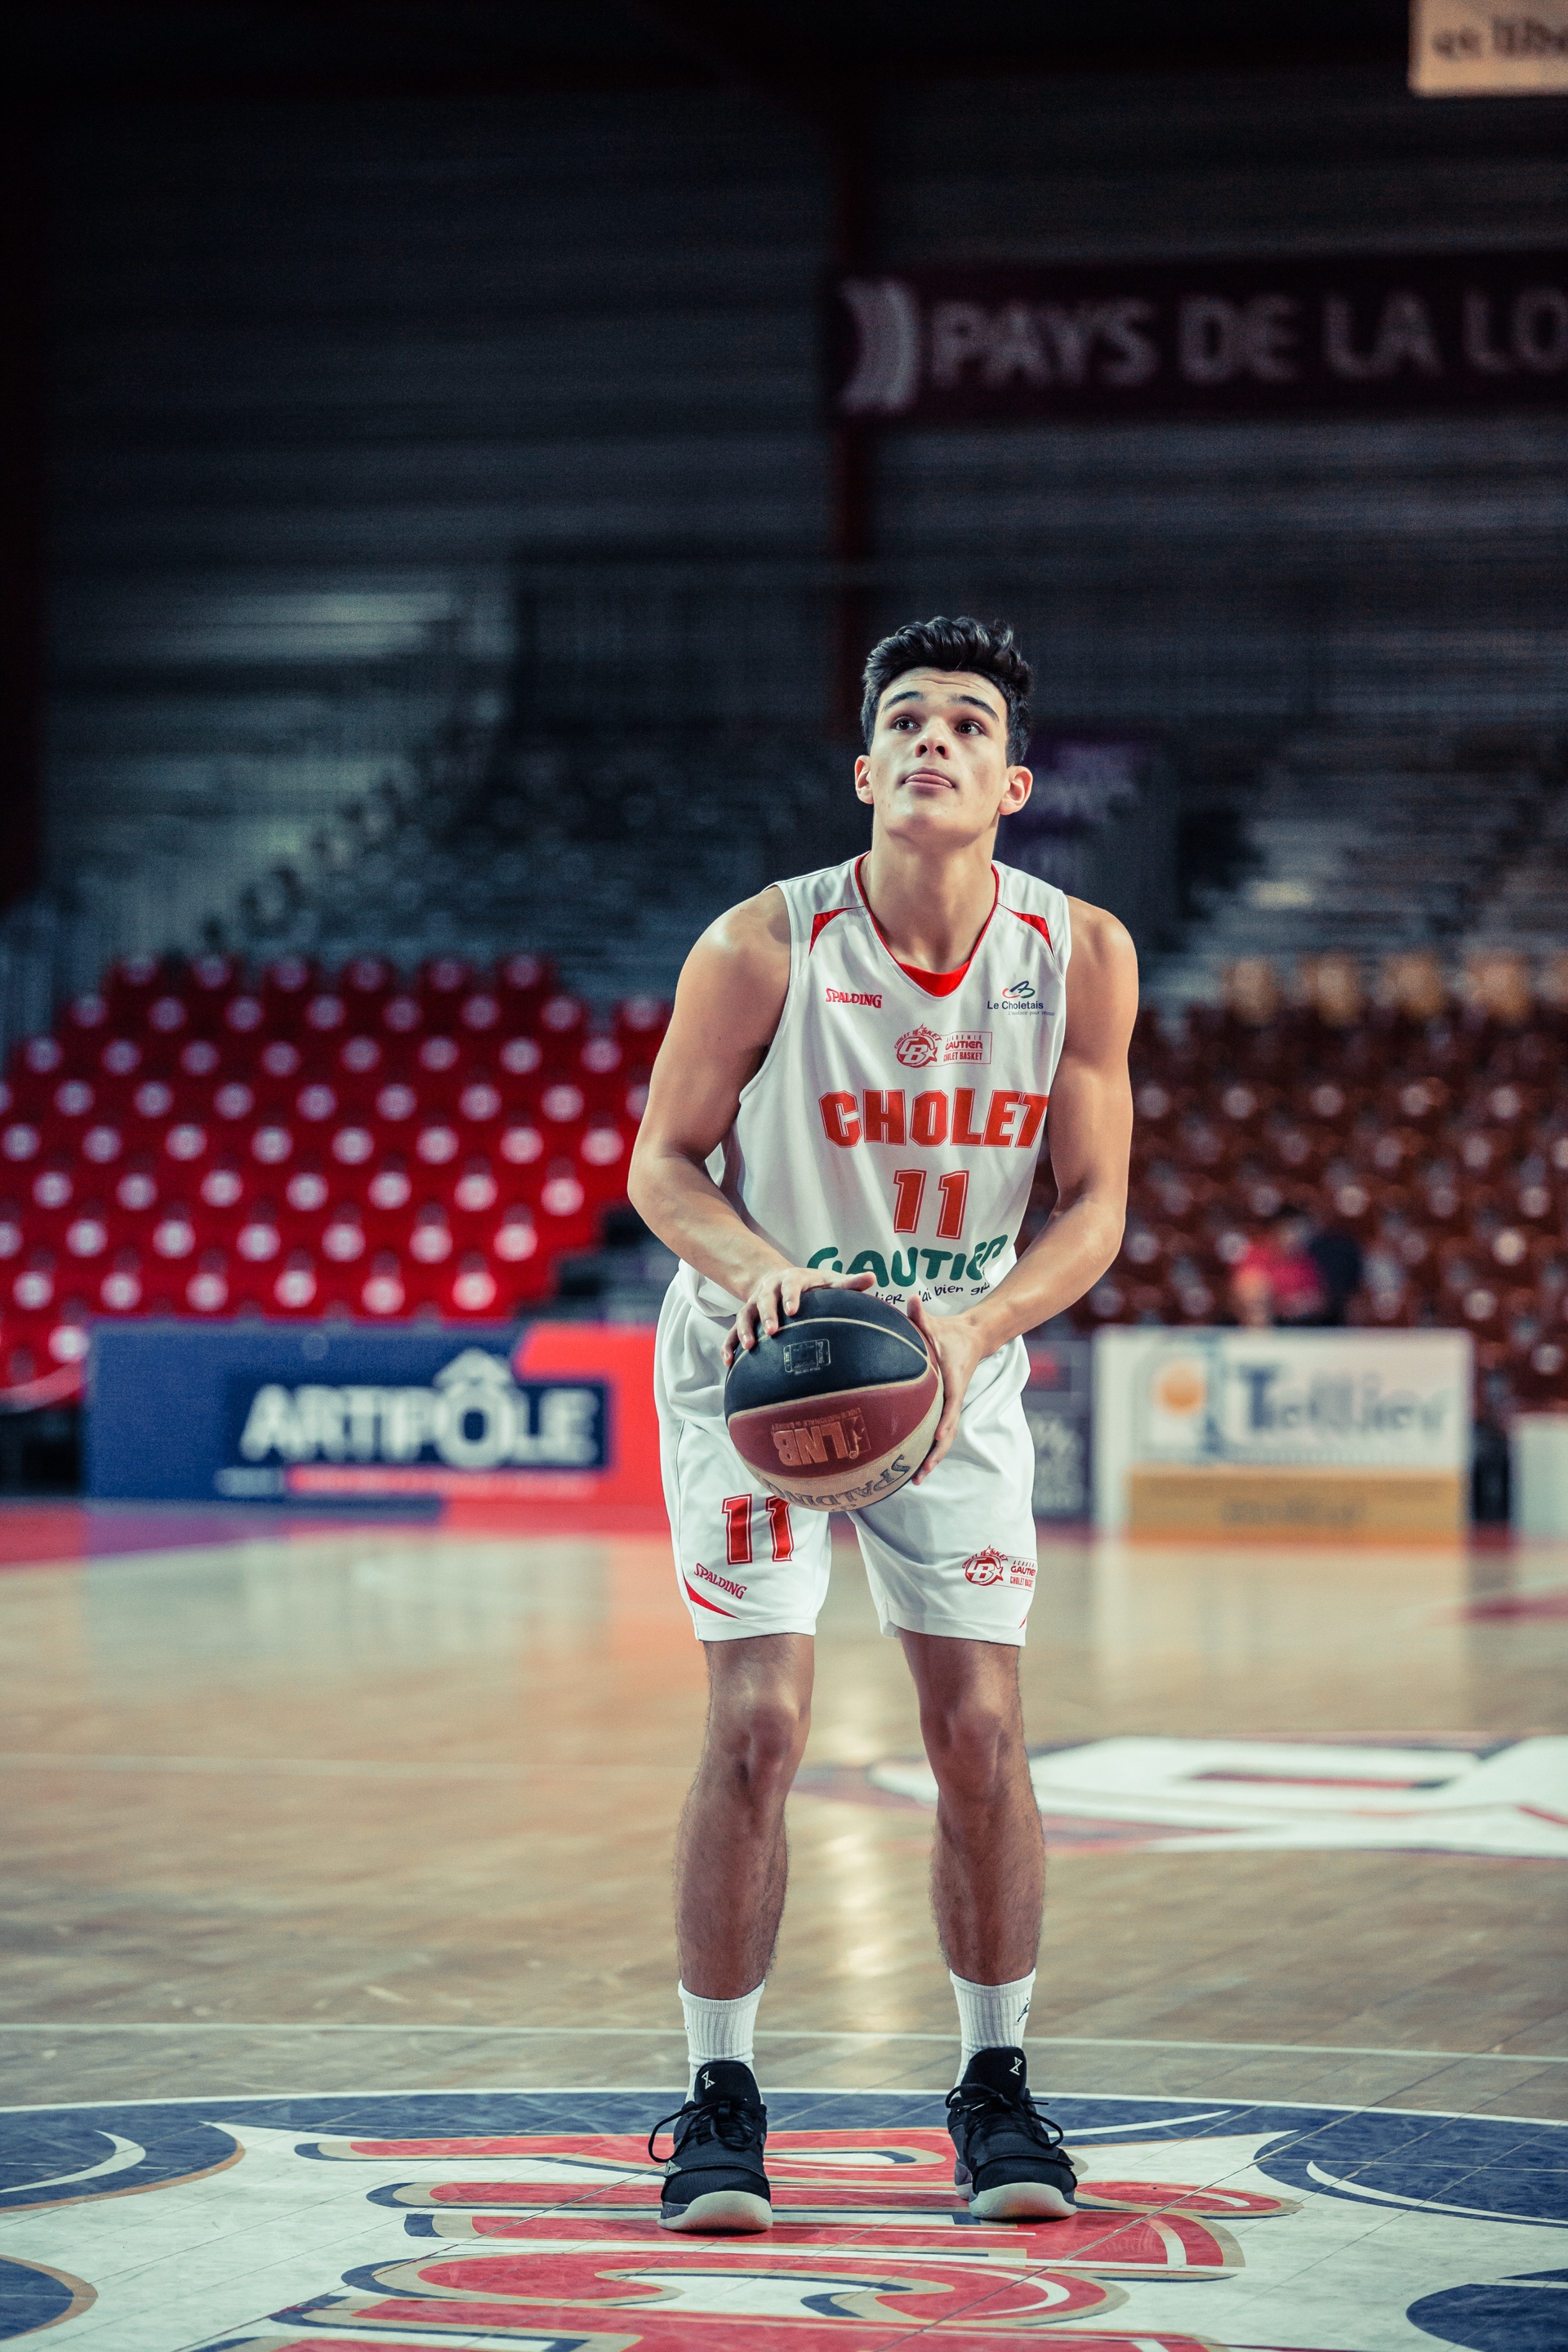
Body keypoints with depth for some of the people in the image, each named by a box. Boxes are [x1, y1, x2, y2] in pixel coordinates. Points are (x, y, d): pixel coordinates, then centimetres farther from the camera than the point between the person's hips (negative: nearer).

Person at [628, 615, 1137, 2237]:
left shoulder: (1079, 953, -13)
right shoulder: (762, 948, -20)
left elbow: (1094, 1204, -7)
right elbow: (664, 1161, -9)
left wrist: (978, 1323, -25)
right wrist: (762, 1274, -29)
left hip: (954, 1369, 2)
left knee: (979, 1731, -2)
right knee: (758, 1726, -12)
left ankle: (994, 2086, 15)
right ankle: (719, 2100, 1)